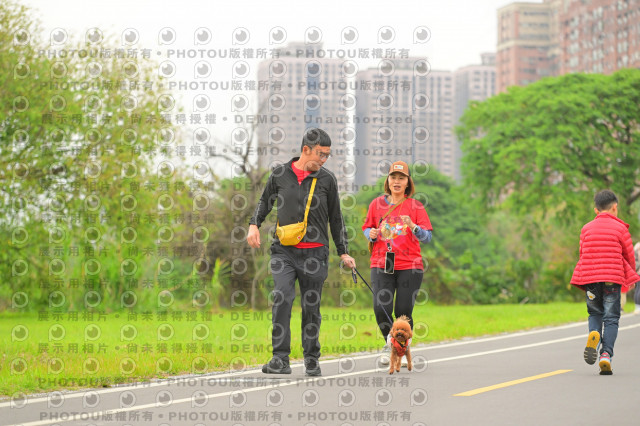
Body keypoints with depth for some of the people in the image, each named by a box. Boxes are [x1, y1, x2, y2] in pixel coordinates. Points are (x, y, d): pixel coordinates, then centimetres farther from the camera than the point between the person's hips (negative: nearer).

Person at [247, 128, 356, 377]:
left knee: (311, 307, 3)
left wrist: (343, 253, 14)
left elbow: (335, 218, 14)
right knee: (282, 299, -16)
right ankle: (280, 360, -16)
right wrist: (254, 224, 5)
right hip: (283, 251, 0)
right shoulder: (280, 174, 5)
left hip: (315, 252, 0)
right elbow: (265, 201, 22)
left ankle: (312, 360, 17)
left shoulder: (327, 179, 6)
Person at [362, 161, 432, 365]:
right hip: (381, 264, 1)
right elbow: (366, 227, 21)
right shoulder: (377, 204, 9)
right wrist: (371, 235, -1)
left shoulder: (415, 206, 3)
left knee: (403, 312, -4)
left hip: (409, 266, -1)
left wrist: (413, 227, -20)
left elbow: (427, 237, -1)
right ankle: (390, 343, 18)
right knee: (381, 309, -10)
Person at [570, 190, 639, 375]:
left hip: (590, 278, 2)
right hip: (612, 279, -2)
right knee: (611, 317, 4)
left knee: (594, 313, 18)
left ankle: (594, 334, -14)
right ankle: (606, 354, -10)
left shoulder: (586, 229, 8)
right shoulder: (620, 228, 0)